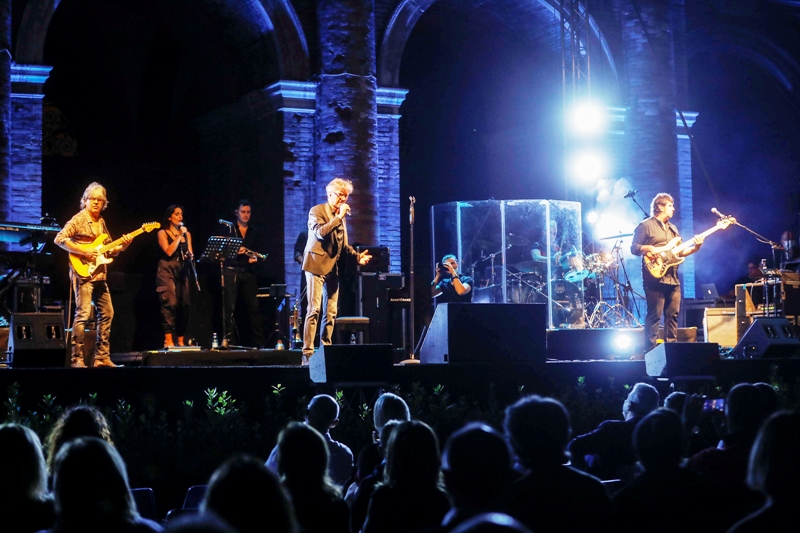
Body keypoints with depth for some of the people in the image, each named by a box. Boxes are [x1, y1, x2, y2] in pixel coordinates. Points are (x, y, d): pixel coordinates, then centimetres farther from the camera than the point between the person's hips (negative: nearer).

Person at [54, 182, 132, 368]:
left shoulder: (101, 222, 16)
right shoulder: (79, 219, -6)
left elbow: (108, 250, 20)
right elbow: (59, 239, -16)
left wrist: (122, 246, 1)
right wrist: (83, 252, -20)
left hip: (99, 274, 8)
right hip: (83, 273, -8)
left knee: (107, 313, 9)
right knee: (83, 313, -14)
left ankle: (102, 356, 15)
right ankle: (77, 358, -12)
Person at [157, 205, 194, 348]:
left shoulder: (186, 234, 17)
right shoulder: (163, 233, 3)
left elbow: (190, 253, 14)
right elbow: (168, 252, -12)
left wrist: (190, 255, -9)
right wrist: (179, 236, -10)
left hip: (182, 271, 5)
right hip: (167, 270, -5)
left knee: (184, 304, -2)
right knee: (170, 303, -17)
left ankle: (180, 340, 4)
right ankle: (168, 339, -20)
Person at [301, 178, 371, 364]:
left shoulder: (341, 217, 16)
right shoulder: (317, 211, -5)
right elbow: (320, 232, -23)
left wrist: (357, 255, 6)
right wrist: (339, 217, -20)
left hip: (333, 267, 7)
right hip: (317, 265, -7)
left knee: (331, 312, 6)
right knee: (314, 309, -14)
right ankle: (307, 352, -15)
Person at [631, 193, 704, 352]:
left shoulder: (673, 228, 22)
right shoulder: (645, 226, -1)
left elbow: (679, 252, 21)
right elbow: (634, 248, -7)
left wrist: (695, 248, 6)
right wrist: (650, 249, -22)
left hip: (673, 278, 8)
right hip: (655, 277, -7)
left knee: (672, 314, 6)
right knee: (654, 315, -10)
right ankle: (651, 351, -9)